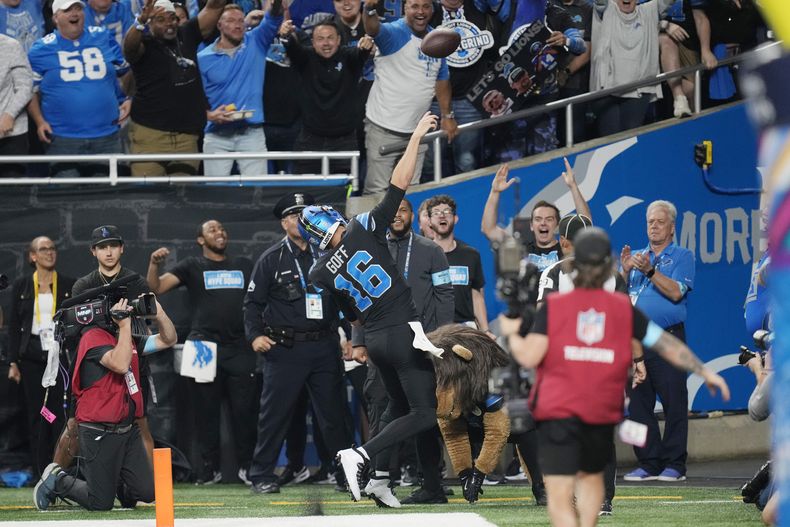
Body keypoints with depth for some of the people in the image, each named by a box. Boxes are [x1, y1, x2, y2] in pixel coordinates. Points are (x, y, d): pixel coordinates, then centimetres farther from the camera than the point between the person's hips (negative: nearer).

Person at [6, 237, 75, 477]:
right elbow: (14, 325, 7)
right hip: (32, 356, 1)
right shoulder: (21, 286, 7)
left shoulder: (69, 285, 5)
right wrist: (13, 362, 2)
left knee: (60, 413, -6)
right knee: (36, 413, 2)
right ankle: (42, 473, 6)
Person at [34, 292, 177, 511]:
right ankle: (57, 481, 20)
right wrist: (124, 324, -24)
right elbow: (120, 364, -29)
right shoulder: (94, 337, -13)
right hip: (100, 433, -8)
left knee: (147, 492, -1)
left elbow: (168, 340, 16)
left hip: (127, 430, 8)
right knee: (101, 503, -3)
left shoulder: (125, 338, 13)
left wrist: (158, 312, 1)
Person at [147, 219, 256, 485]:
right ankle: (210, 468, 6)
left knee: (244, 410, -1)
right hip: (205, 347, -2)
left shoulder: (244, 266, 19)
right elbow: (156, 288, 0)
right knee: (206, 410, 0)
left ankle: (247, 465, 7)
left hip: (240, 349, 2)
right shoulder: (192, 267, 10)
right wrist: (154, 264, -18)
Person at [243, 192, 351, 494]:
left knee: (333, 413, 5)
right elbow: (253, 302, 6)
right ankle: (262, 475, 4)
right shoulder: (272, 260, 5)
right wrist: (255, 335, -8)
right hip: (285, 348, -2)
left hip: (324, 347, 2)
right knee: (274, 414, -2)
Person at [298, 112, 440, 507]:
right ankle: (361, 456, -17)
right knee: (424, 414, -4)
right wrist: (416, 138, -6)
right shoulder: (362, 230, -9)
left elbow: (353, 316, 12)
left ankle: (380, 478, 18)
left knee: (398, 406, 25)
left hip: (375, 340, 7)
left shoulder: (320, 274, 5)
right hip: (404, 332, -7)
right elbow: (399, 183, -12)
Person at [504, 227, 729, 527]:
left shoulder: (553, 307, -2)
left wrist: (512, 336, 11)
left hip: (558, 414, -3)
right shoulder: (624, 309, 5)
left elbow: (529, 357, -9)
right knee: (592, 476, 30)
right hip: (602, 415, 3)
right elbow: (666, 344, 7)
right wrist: (703, 371, 16)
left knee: (559, 497, -5)